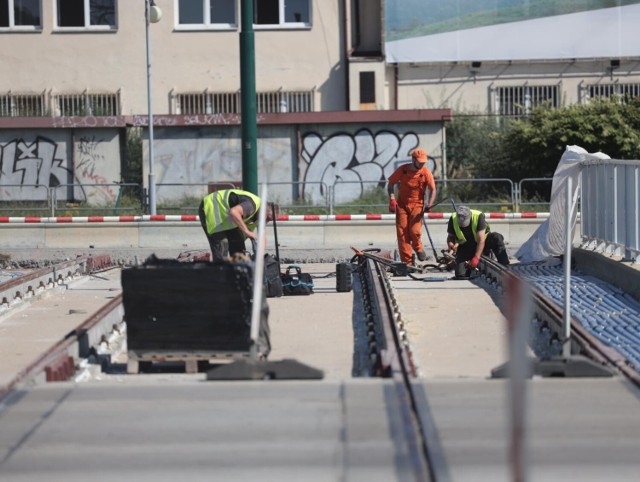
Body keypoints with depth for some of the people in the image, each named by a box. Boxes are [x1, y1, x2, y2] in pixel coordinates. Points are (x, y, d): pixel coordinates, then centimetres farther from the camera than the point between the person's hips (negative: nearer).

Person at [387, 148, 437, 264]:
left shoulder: (426, 172, -6)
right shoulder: (402, 170, -4)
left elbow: (432, 189, -2)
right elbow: (391, 184, 6)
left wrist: (429, 204, -17)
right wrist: (392, 199, -8)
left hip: (417, 205, -1)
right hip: (402, 204, 1)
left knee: (414, 230, -17)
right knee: (402, 232, -5)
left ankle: (418, 248, 17)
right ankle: (406, 262, 1)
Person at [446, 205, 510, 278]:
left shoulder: (478, 216, -27)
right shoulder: (453, 219, -18)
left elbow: (481, 240, -30)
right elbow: (450, 236, -4)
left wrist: (476, 258, -38)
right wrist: (451, 245, -29)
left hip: (482, 244, -2)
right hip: (465, 246, 2)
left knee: (496, 238, -34)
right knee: (460, 274, -16)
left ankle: (504, 266, -30)